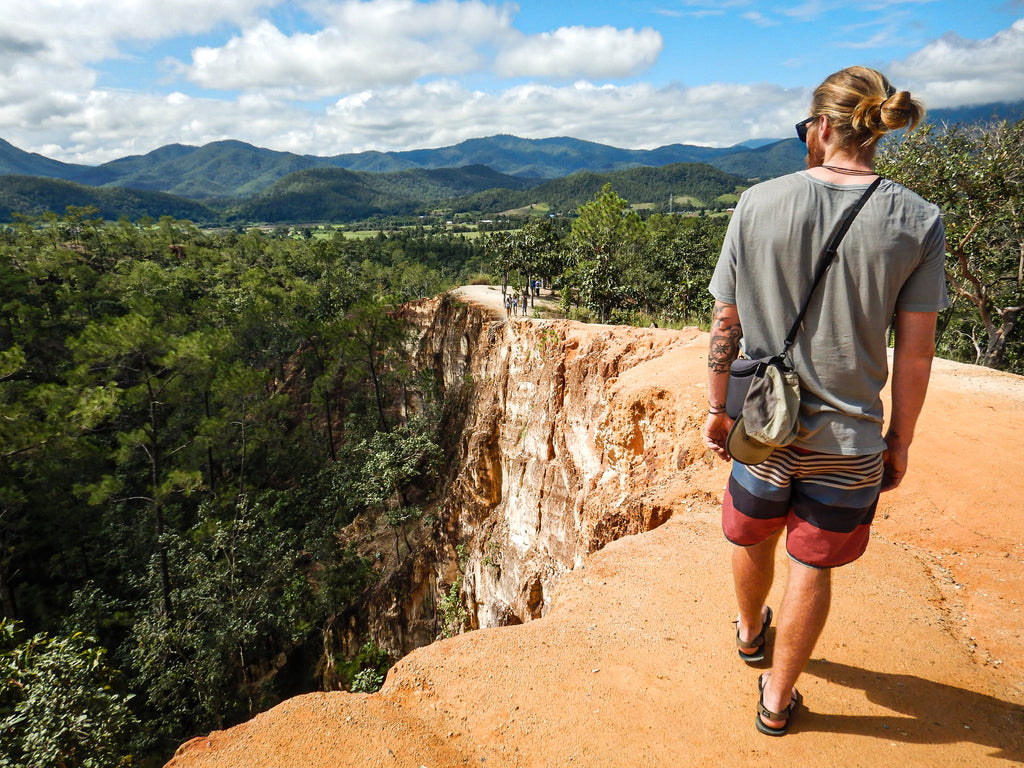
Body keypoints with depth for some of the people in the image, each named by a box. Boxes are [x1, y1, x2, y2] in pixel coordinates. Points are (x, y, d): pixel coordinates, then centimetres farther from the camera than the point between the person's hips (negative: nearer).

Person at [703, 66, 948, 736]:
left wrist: (718, 407, 6)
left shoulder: (759, 204, -9)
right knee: (812, 568, 16)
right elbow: (915, 351, -5)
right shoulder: (918, 221, -8)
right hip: (849, 437, 0)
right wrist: (900, 441, 8)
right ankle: (777, 698, 35)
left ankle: (750, 633, 55)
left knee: (753, 538, 26)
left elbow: (726, 324, -6)